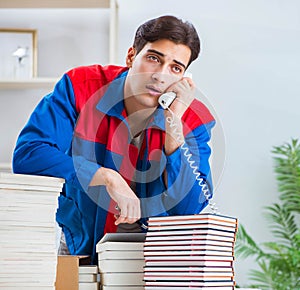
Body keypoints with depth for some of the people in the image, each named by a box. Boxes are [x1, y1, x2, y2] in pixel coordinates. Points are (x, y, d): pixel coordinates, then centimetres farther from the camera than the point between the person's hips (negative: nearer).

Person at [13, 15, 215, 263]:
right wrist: (108, 177, -29)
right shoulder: (80, 88, -9)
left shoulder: (194, 120, -6)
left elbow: (189, 210, -16)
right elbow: (27, 155, -20)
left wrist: (173, 123, -22)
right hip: (77, 246, 0)